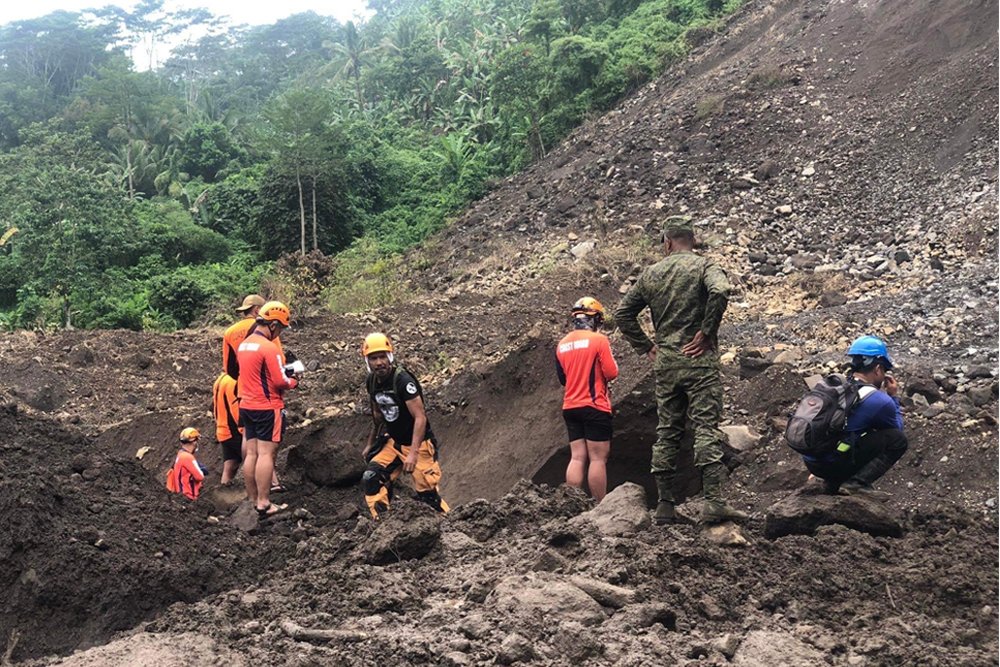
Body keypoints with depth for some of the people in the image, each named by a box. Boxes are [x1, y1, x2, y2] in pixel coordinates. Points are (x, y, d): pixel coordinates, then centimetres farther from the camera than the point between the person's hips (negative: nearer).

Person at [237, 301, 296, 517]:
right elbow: (280, 382, -19)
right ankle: (264, 503, -5)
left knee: (251, 454, 9)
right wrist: (293, 382, 1)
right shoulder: (269, 348, -17)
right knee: (266, 454, -6)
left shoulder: (243, 345, 10)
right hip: (268, 408, -8)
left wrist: (284, 372, 12)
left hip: (246, 406, 8)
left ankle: (252, 500, 15)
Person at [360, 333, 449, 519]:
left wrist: (413, 454, -35)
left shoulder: (403, 380, -24)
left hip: (418, 444, -7)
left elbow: (420, 418, -29)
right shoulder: (373, 380, -1)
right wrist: (370, 443, 22)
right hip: (393, 442, 7)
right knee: (370, 480, -9)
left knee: (427, 494, -5)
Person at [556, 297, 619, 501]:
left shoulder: (562, 344, 9)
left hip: (570, 407, 6)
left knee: (577, 457, 6)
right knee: (598, 459, -3)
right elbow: (612, 373, -10)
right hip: (595, 407, -6)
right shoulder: (599, 340, -9)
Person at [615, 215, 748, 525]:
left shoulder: (650, 274, 12)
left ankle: (664, 505, 11)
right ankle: (713, 501, -16)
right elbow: (720, 291, -23)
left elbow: (622, 313, 13)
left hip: (665, 363, 4)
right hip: (699, 360, -4)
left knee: (666, 433, 9)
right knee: (706, 429, -7)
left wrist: (646, 346, 14)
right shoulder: (704, 266, -1)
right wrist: (706, 332, -13)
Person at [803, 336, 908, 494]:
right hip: (832, 464, -8)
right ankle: (856, 483, -8)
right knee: (898, 439, -1)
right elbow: (898, 428, 13)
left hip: (810, 461, 8)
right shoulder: (880, 401, -8)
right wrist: (894, 397, 22)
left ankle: (834, 481, 14)